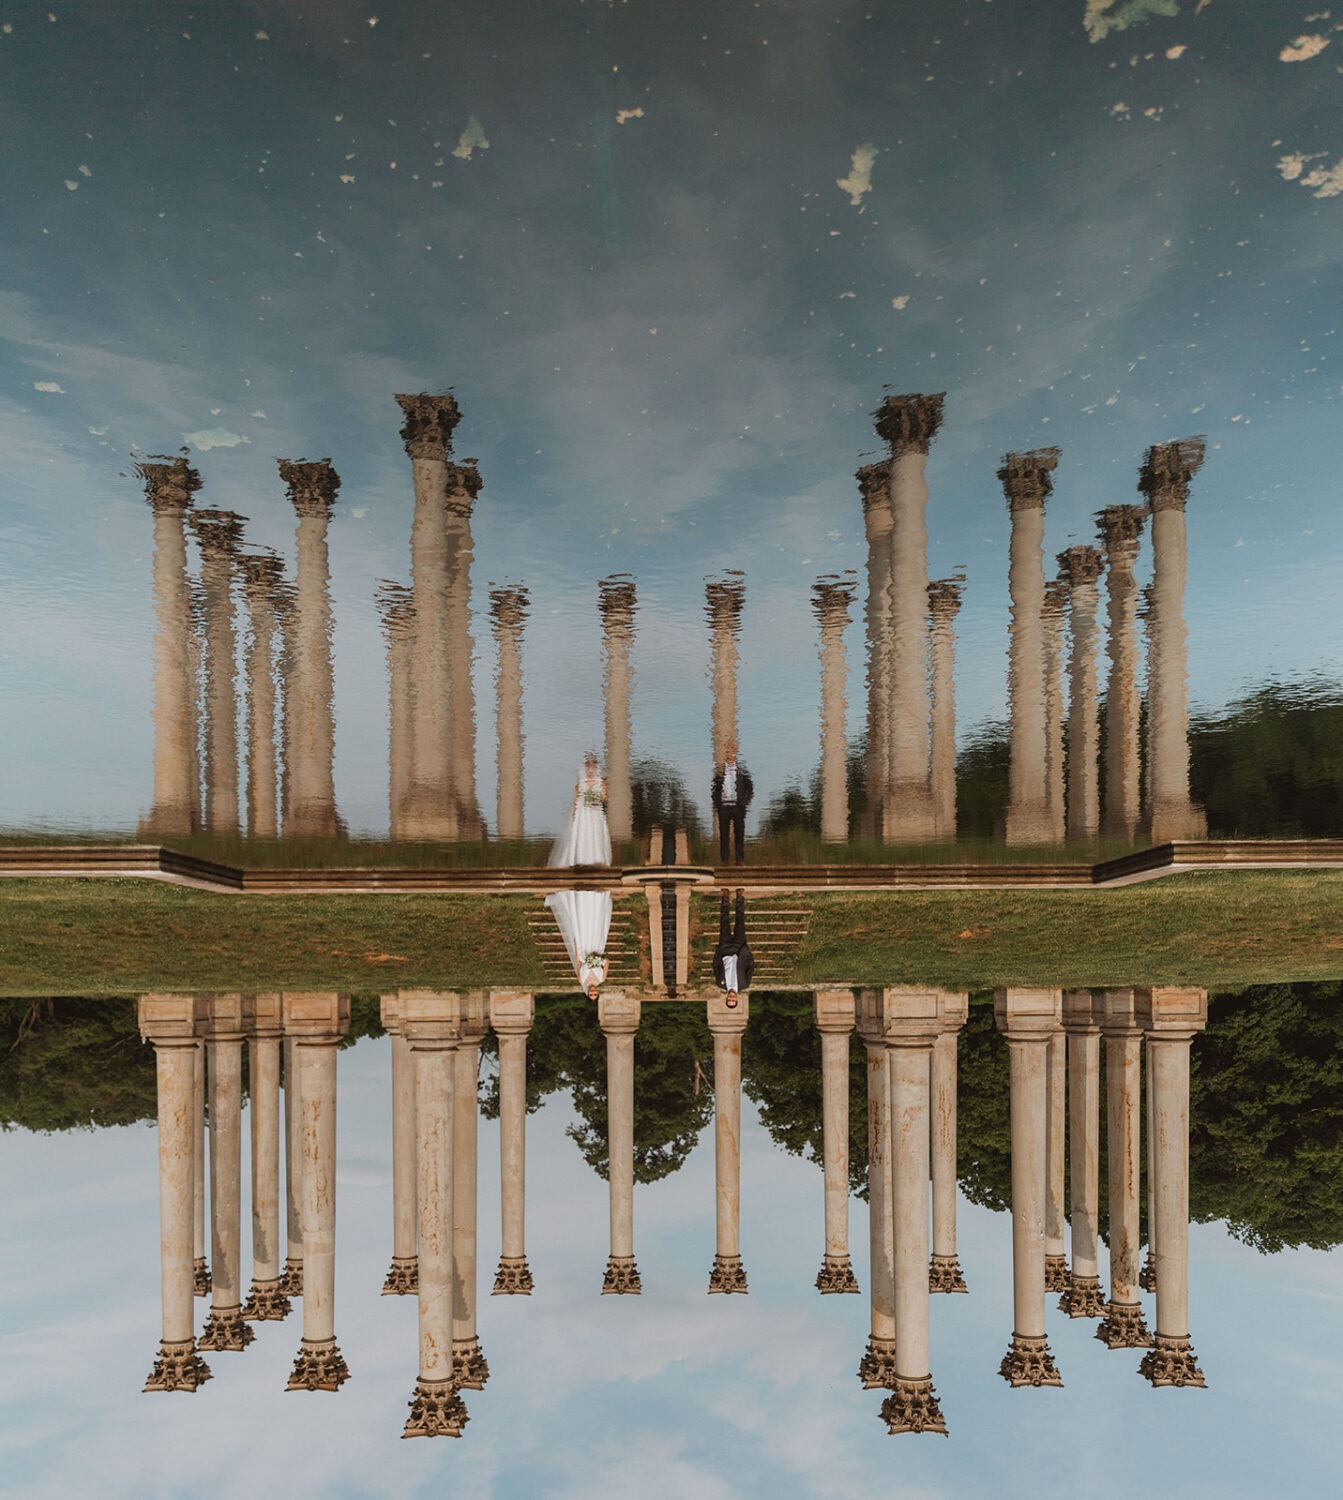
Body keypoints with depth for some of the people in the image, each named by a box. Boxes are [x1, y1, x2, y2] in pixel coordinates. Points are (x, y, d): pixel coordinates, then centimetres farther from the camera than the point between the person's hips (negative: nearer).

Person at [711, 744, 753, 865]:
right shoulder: (720, 771, 8)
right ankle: (724, 859, 5)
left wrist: (745, 801, -3)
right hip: (723, 805, 1)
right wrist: (715, 804, 3)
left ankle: (740, 859, 6)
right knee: (723, 833, 2)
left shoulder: (742, 771, 6)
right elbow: (715, 788, 10)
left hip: (738, 805, 0)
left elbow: (749, 787, 7)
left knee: (739, 832, 1)